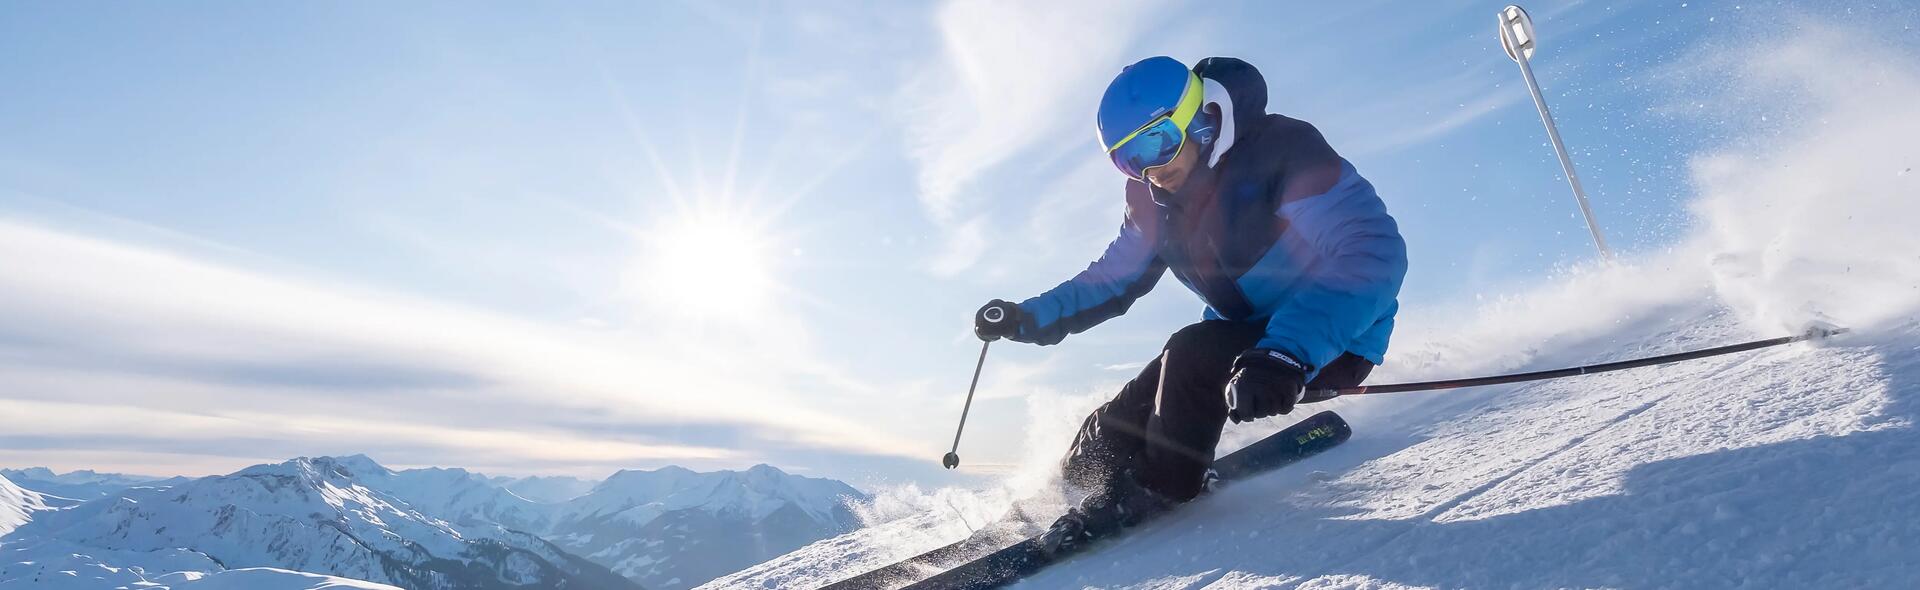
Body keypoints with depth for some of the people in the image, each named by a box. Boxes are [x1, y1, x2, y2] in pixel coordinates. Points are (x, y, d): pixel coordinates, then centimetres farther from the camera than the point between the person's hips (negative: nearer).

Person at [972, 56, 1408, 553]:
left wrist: (1286, 355, -50)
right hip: (1244, 333, 6)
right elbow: (1113, 279, 9)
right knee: (1118, 425, -5)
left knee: (1192, 356, -30)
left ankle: (1154, 497, -9)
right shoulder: (1152, 199, -5)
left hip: (1334, 339, -6)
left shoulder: (1282, 150, -26)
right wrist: (1028, 319, -6)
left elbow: (1374, 251, -36)